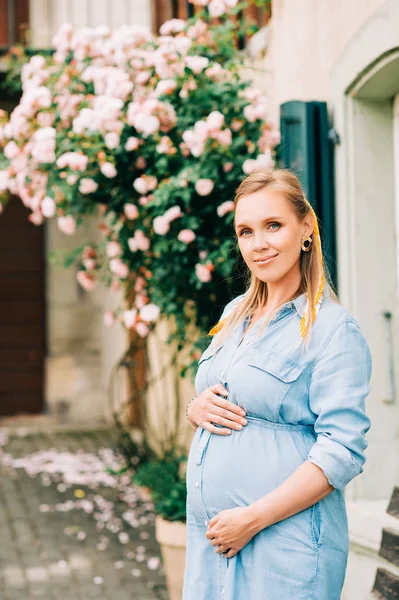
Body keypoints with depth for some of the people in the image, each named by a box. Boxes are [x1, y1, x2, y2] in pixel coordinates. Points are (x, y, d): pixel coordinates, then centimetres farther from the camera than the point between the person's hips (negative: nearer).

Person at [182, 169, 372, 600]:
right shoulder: (235, 314, 12)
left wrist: (253, 518, -20)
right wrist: (196, 410, -2)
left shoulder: (332, 329, -10)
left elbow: (343, 452, -17)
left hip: (286, 540, -6)